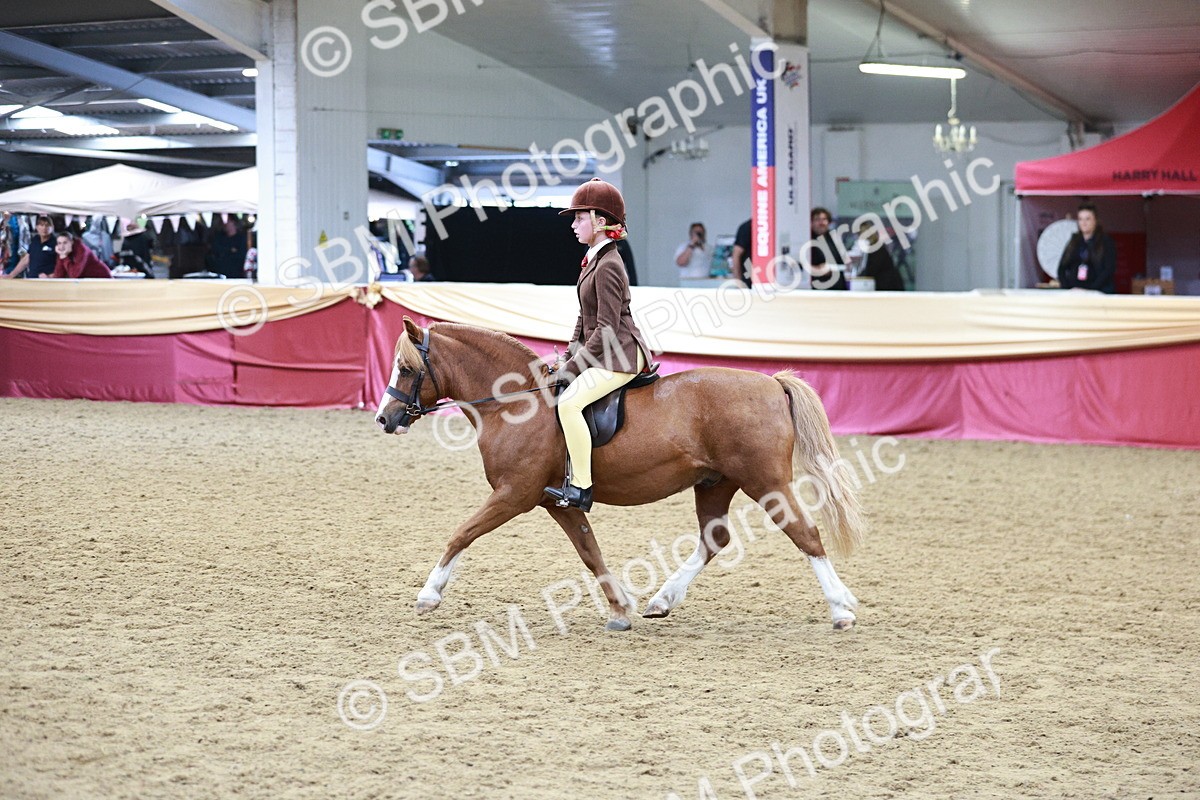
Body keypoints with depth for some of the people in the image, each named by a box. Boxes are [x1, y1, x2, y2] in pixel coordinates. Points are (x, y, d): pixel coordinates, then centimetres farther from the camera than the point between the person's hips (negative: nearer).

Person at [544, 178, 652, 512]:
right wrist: (569, 355, 9)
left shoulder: (607, 267, -17)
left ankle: (580, 488, -26)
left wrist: (572, 367, -17)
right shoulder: (593, 259, 14)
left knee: (569, 402, -27)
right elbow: (586, 318, 21)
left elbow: (606, 329, -21)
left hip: (620, 355, -11)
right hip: (603, 354, 11)